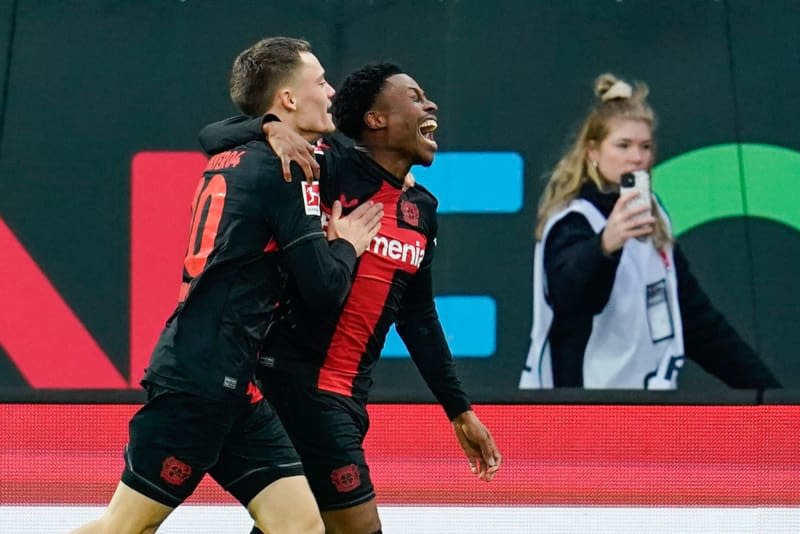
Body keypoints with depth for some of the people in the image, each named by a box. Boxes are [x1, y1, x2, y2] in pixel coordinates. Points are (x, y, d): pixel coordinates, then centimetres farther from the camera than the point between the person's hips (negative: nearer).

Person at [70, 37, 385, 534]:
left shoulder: (231, 161, 14)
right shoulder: (284, 169, -10)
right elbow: (327, 288, -12)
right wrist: (346, 245, 9)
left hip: (230, 389, 9)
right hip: (202, 381, -9)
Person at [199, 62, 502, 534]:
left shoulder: (422, 211, 12)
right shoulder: (326, 168, -10)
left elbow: (418, 318, 20)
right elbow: (214, 138, -10)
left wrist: (460, 411, 20)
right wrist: (272, 128, -31)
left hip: (349, 393, 8)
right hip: (295, 376, -8)